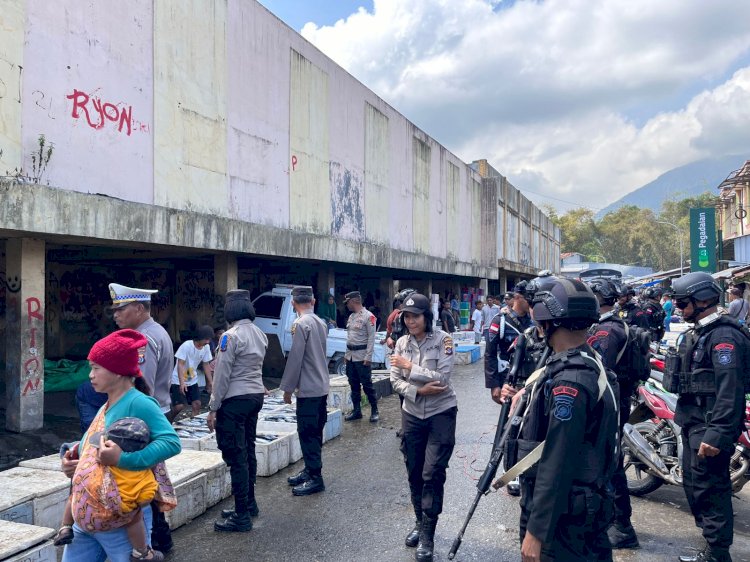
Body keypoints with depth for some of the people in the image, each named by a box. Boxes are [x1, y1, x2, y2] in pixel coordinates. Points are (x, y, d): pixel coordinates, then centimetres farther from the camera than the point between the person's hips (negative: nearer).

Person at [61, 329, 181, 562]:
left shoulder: (138, 403, -17)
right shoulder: (106, 407, 9)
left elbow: (172, 442, -28)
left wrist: (122, 459, -32)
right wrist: (74, 463, 1)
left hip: (121, 522, -8)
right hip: (85, 516, 8)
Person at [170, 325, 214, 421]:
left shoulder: (206, 347, -7)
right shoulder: (186, 346, -24)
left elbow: (206, 365, 4)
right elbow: (180, 364, -26)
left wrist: (211, 381, 0)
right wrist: (182, 382, -36)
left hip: (192, 380, 6)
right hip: (178, 380, -6)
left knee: (197, 404, -1)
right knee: (179, 406, -12)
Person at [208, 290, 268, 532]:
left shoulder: (231, 336, -16)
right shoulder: (259, 334, 8)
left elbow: (222, 375, -15)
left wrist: (213, 408, -9)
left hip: (235, 400, -9)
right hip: (255, 396, 9)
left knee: (235, 456, -3)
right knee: (248, 451, 18)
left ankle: (242, 516, 2)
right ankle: (249, 504, 29)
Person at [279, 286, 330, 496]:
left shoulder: (301, 324, -16)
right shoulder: (320, 322, 8)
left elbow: (295, 358, -17)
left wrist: (288, 388, -8)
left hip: (308, 389, -9)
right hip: (321, 386, 9)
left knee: (308, 434, -1)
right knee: (315, 432, 16)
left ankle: (315, 478, 5)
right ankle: (310, 470, 27)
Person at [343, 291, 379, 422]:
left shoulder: (368, 316, -11)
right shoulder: (351, 316, 12)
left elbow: (371, 337, -14)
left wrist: (368, 357, -17)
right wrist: (346, 353, 15)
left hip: (362, 356, -8)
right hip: (350, 356, 8)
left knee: (367, 384, -3)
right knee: (353, 384, 11)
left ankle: (374, 411, 9)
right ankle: (356, 410, 20)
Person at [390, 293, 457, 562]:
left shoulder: (442, 340, -12)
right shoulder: (402, 343, 0)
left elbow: (443, 377, -20)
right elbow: (395, 381, -2)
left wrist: (410, 367, -19)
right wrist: (418, 391, -18)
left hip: (441, 413, -4)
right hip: (412, 413, 5)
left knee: (433, 473, -6)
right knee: (414, 472, 12)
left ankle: (427, 535, 5)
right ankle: (420, 522, 32)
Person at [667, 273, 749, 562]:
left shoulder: (724, 336, -19)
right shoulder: (700, 332, 14)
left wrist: (717, 434, -29)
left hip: (709, 427, -11)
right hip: (694, 421, 11)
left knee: (710, 489, -4)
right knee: (693, 484, 18)